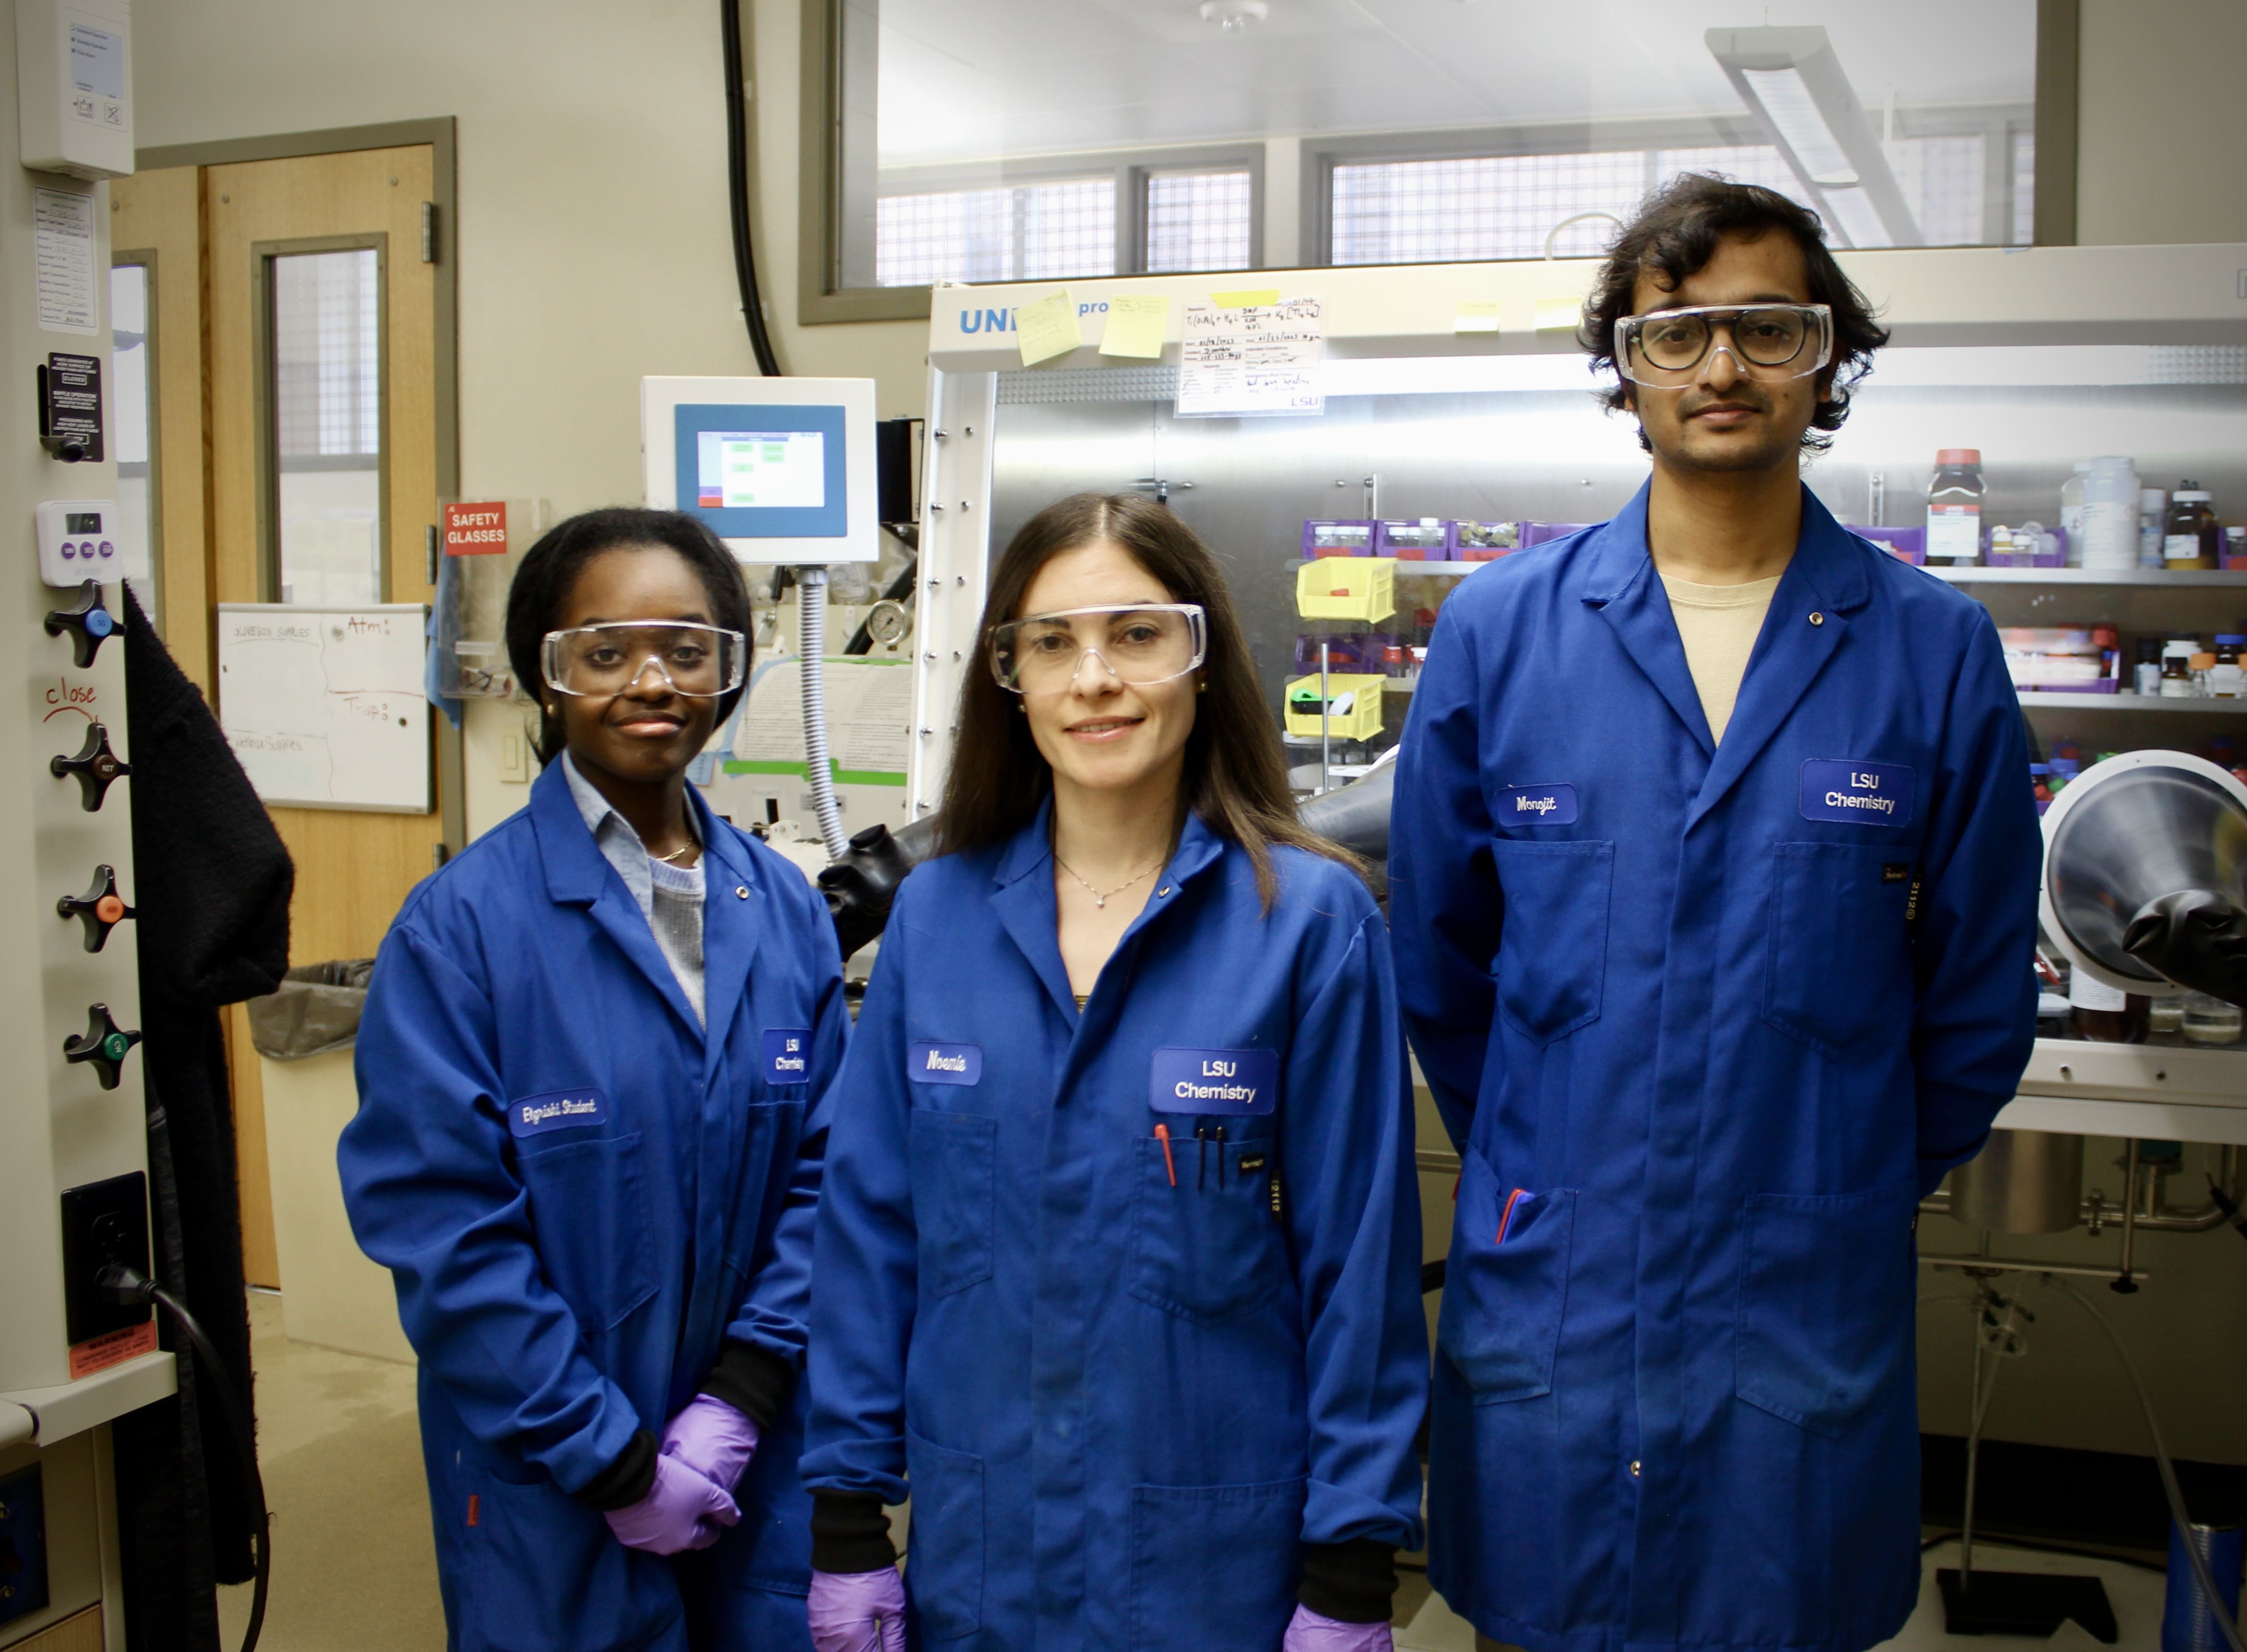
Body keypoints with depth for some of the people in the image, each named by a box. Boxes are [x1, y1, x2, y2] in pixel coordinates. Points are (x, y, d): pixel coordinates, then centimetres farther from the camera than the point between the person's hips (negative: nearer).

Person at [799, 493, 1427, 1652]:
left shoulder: (1312, 918, -10)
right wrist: (845, 1526, 2)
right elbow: (869, 1227, 2)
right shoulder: (933, 917, -1)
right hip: (976, 1558, 3)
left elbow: (1359, 1257, -8)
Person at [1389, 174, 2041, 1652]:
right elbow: (1434, 955, 6)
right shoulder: (1499, 631, -2)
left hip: (1809, 1317, 0)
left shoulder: (1935, 653, -3)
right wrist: (1540, 1171, 10)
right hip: (1546, 1302, 0)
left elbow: (1980, 994, 6)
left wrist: (1845, 1194, 10)